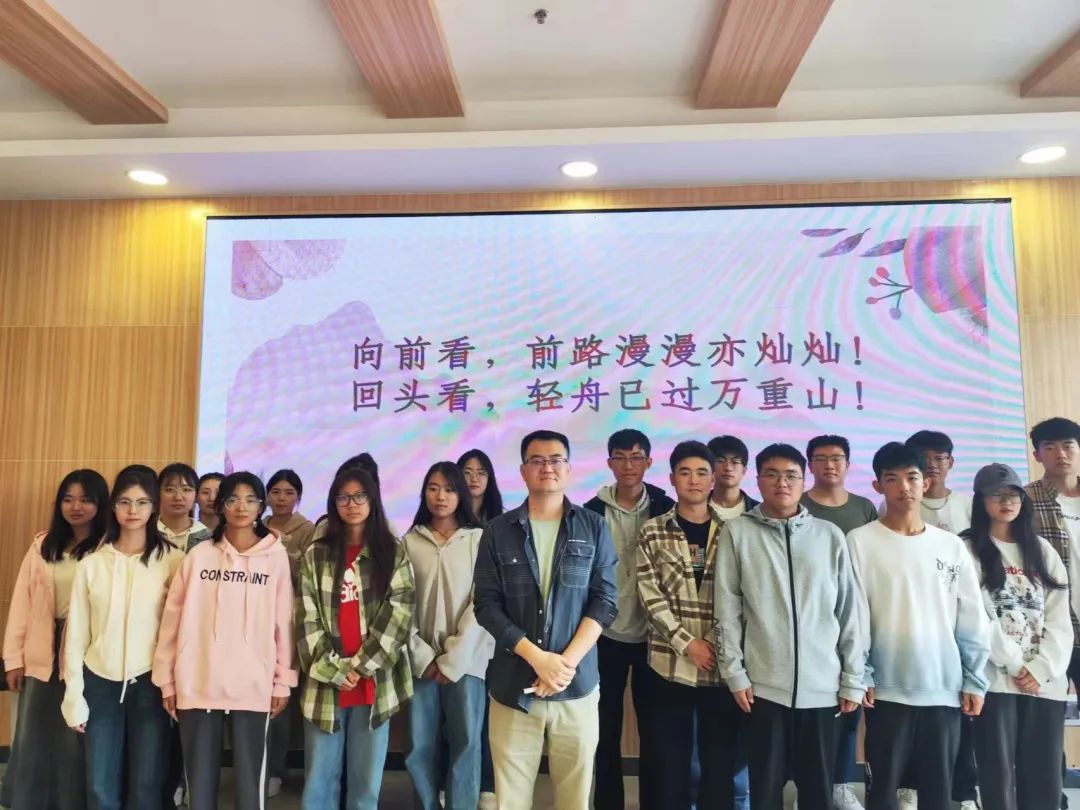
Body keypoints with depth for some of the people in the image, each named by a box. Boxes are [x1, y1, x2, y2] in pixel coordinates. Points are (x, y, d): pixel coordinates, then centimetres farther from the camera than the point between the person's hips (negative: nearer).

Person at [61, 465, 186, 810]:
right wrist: (74, 694, 2)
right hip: (101, 682, 2)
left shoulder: (172, 560, -3)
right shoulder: (91, 562, 3)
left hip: (149, 683, -2)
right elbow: (77, 632, 4)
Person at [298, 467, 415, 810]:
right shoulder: (316, 554, 6)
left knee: (366, 781, 8)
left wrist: (361, 666, -10)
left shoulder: (394, 553, 3)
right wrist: (334, 669, -9)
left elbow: (398, 615, -5)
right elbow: (307, 618, 0)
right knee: (319, 782, 8)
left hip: (375, 682, -1)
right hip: (326, 681, 1)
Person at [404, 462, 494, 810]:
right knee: (420, 746, 7)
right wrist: (423, 657, -6)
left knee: (465, 744, 3)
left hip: (466, 660, -1)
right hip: (422, 661, 2)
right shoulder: (409, 542, 4)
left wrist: (453, 660, -9)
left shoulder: (479, 539, -1)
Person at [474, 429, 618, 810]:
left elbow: (604, 602, -2)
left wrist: (566, 663, -12)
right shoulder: (498, 530, 2)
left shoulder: (593, 528, 3)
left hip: (577, 684, 0)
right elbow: (486, 604, -2)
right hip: (513, 685, 0)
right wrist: (538, 657, -12)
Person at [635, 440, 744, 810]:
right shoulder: (652, 532, 0)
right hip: (670, 664, -1)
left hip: (721, 665, 1)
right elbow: (651, 598, -5)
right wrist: (688, 644, -12)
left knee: (721, 760, 10)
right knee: (671, 760, 10)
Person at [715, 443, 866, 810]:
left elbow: (849, 610, 5)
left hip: (822, 686, 2)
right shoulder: (737, 532, -1)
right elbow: (726, 608, -1)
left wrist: (852, 679, 4)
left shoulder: (830, 535, 3)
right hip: (763, 684, -1)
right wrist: (734, 672, -4)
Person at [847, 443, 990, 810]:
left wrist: (975, 680, 4)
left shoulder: (951, 546, 5)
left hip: (945, 689, 3)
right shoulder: (861, 542, -4)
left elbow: (972, 620, 7)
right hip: (887, 689, -3)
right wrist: (860, 676, -9)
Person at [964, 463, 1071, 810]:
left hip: (1046, 681, 4)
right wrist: (1015, 664, -10)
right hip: (996, 678, -4)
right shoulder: (968, 550, 0)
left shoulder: (1043, 551, 14)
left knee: (1044, 779, 7)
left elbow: (1060, 618, 6)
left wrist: (1041, 669, -5)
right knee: (998, 774, -1)